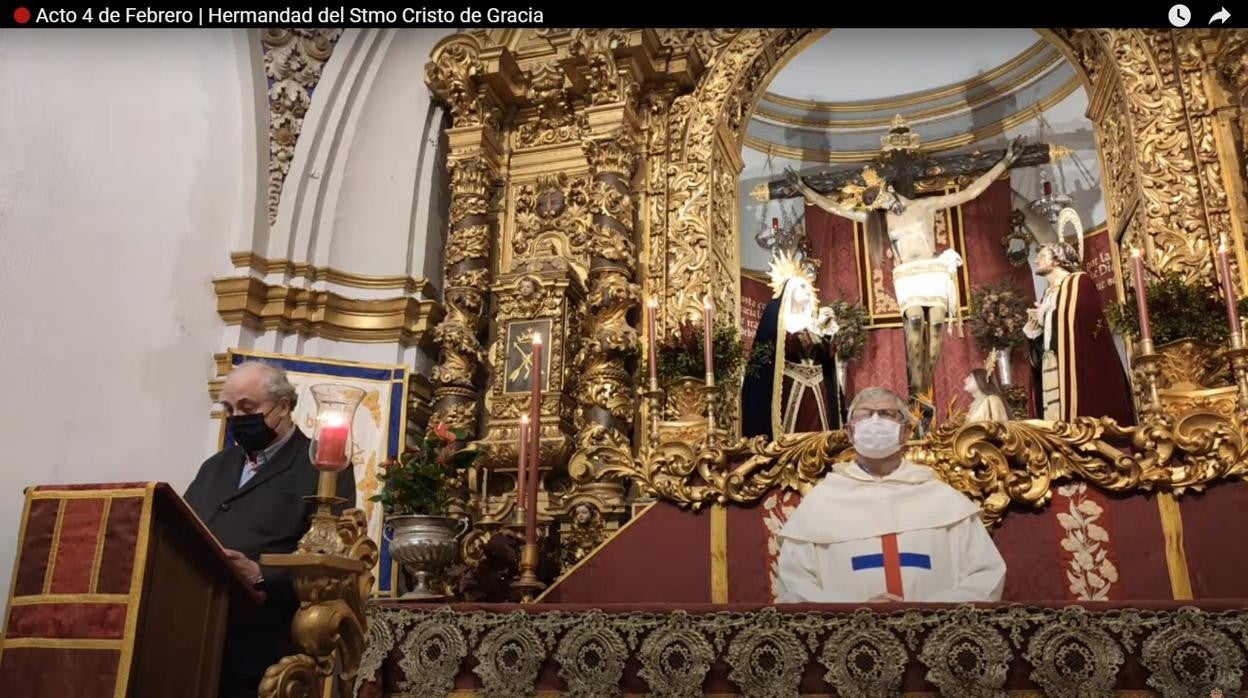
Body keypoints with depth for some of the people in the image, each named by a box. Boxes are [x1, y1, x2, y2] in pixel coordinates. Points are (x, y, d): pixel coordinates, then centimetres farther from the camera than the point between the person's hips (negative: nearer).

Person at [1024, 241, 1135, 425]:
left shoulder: (1079, 282, 3)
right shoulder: (1047, 295, 23)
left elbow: (1090, 319, -12)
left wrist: (1046, 316, -6)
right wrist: (1035, 325, 3)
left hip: (1078, 365, -6)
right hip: (1050, 369, 7)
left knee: (1084, 417, -11)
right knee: (1055, 416, -2)